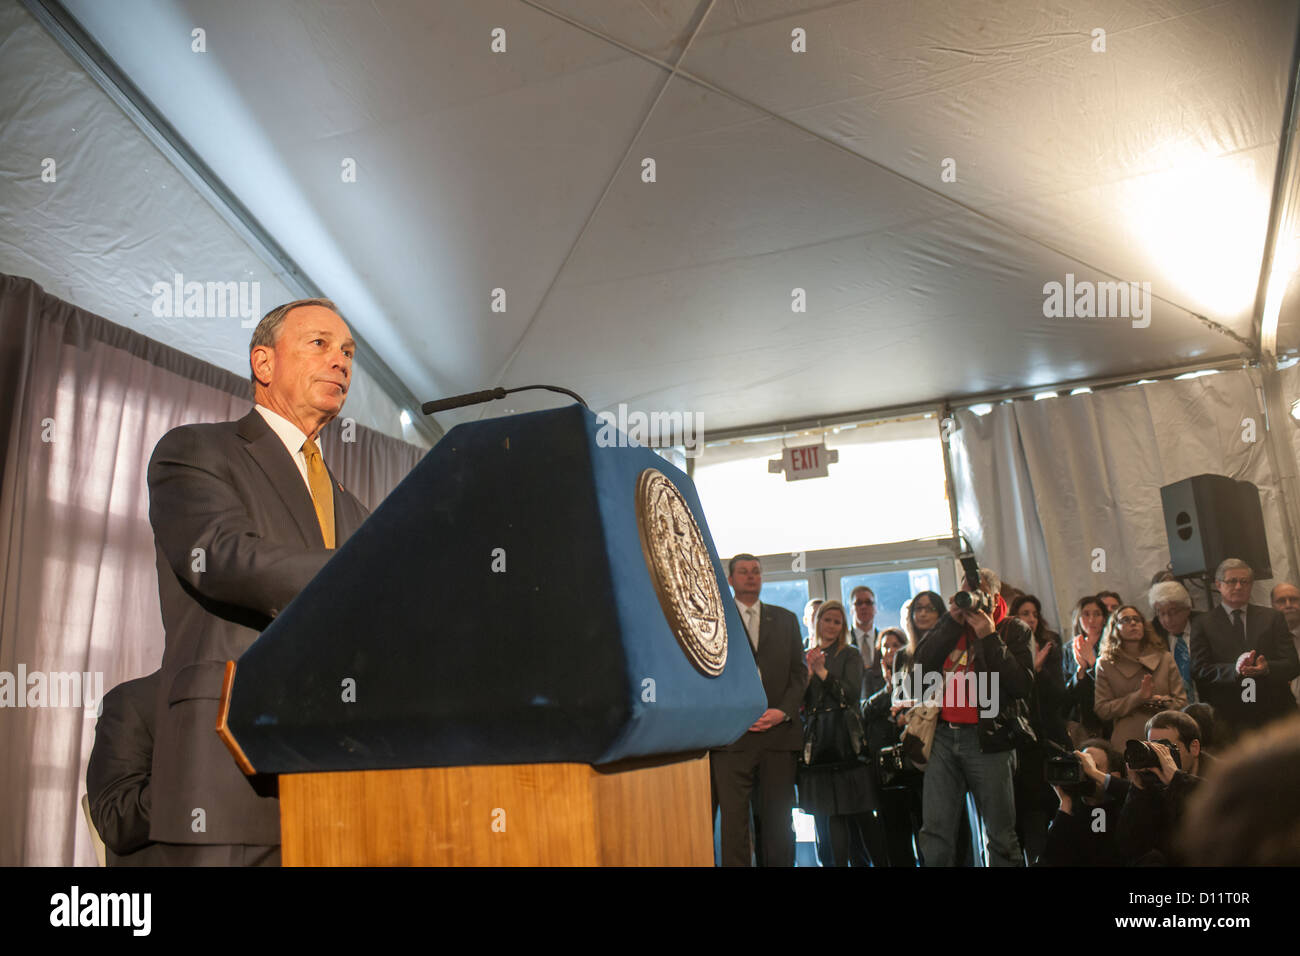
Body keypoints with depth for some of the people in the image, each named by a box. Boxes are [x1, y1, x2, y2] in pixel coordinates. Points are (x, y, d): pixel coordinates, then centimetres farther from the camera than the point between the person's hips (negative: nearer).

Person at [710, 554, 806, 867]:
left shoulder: (785, 619, 17)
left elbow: (799, 671, 12)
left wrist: (783, 711, -3)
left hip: (779, 731, 2)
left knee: (778, 821, 4)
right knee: (733, 821, -4)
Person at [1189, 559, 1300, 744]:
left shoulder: (1273, 618, 12)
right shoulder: (1203, 624, 6)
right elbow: (1199, 670, -4)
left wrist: (1266, 667, -17)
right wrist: (1234, 669, -21)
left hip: (1274, 713, 2)